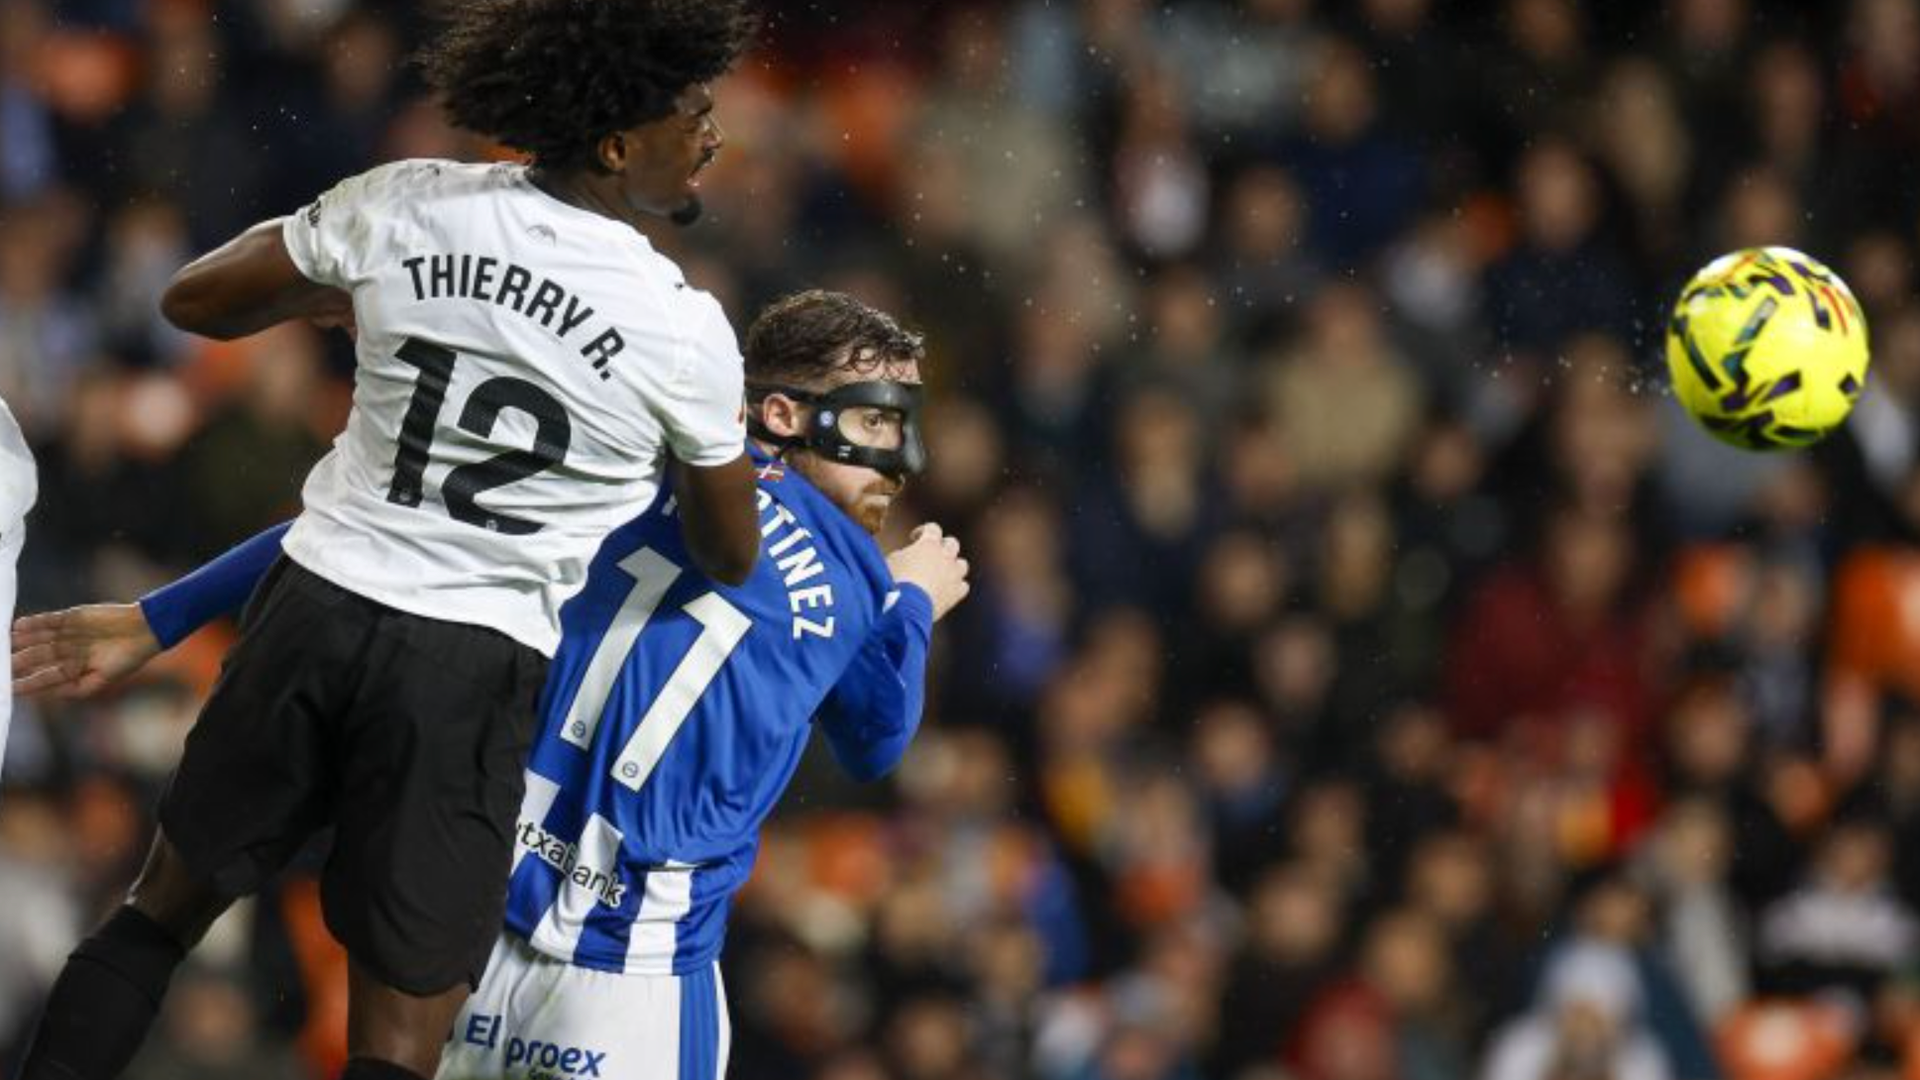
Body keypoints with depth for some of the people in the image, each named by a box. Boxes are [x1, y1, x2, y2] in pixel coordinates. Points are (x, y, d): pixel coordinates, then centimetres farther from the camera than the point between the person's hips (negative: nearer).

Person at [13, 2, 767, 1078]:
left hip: (318, 602, 3)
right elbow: (731, 557, 4)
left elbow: (195, 300, 7)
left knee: (166, 906, 23)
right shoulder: (685, 332, -11)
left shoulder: (409, 205, -5)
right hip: (471, 665, -3)